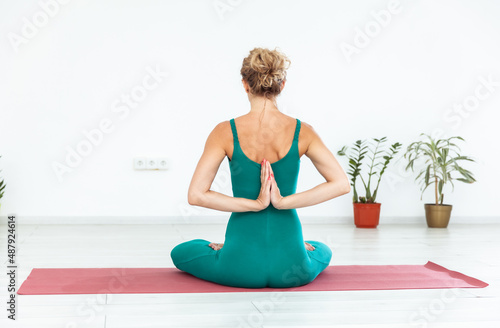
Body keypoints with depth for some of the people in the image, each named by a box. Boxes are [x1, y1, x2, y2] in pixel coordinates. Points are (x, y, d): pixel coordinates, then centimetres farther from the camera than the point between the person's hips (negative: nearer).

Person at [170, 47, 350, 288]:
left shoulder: (226, 132, -9)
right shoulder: (302, 131, -5)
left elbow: (196, 195, -14)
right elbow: (341, 184, -11)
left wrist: (254, 203, -13)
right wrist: (284, 201, -14)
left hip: (240, 266, -1)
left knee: (180, 253, 30)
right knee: (322, 251, 39)